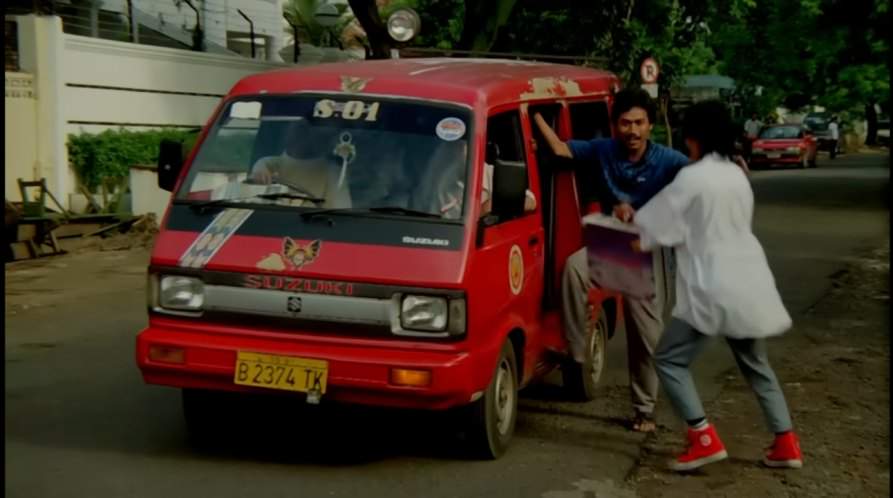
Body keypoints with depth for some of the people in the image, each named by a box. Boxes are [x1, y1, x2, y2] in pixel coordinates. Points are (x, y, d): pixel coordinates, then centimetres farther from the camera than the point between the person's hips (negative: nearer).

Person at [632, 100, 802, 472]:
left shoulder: (692, 178, -11)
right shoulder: (738, 175, 12)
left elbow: (653, 225, -5)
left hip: (714, 288, -8)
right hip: (748, 283, 8)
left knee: (670, 359, 3)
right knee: (755, 364, 21)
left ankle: (705, 439, -4)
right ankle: (786, 444, 19)